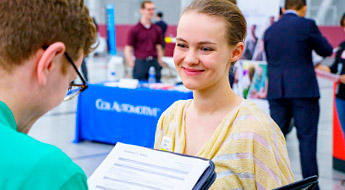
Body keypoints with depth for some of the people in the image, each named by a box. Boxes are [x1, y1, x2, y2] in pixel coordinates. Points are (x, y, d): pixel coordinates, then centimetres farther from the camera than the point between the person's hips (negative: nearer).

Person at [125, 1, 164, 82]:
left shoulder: (157, 29, 12)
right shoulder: (134, 30, 0)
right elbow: (127, 50, -2)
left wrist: (159, 64, 8)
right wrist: (133, 66, -8)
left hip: (154, 63, 4)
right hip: (141, 62, -4)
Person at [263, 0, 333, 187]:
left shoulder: (269, 31, 11)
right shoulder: (307, 24, -4)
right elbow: (326, 51, 6)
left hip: (276, 92, 4)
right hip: (303, 90, -4)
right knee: (307, 138, 0)